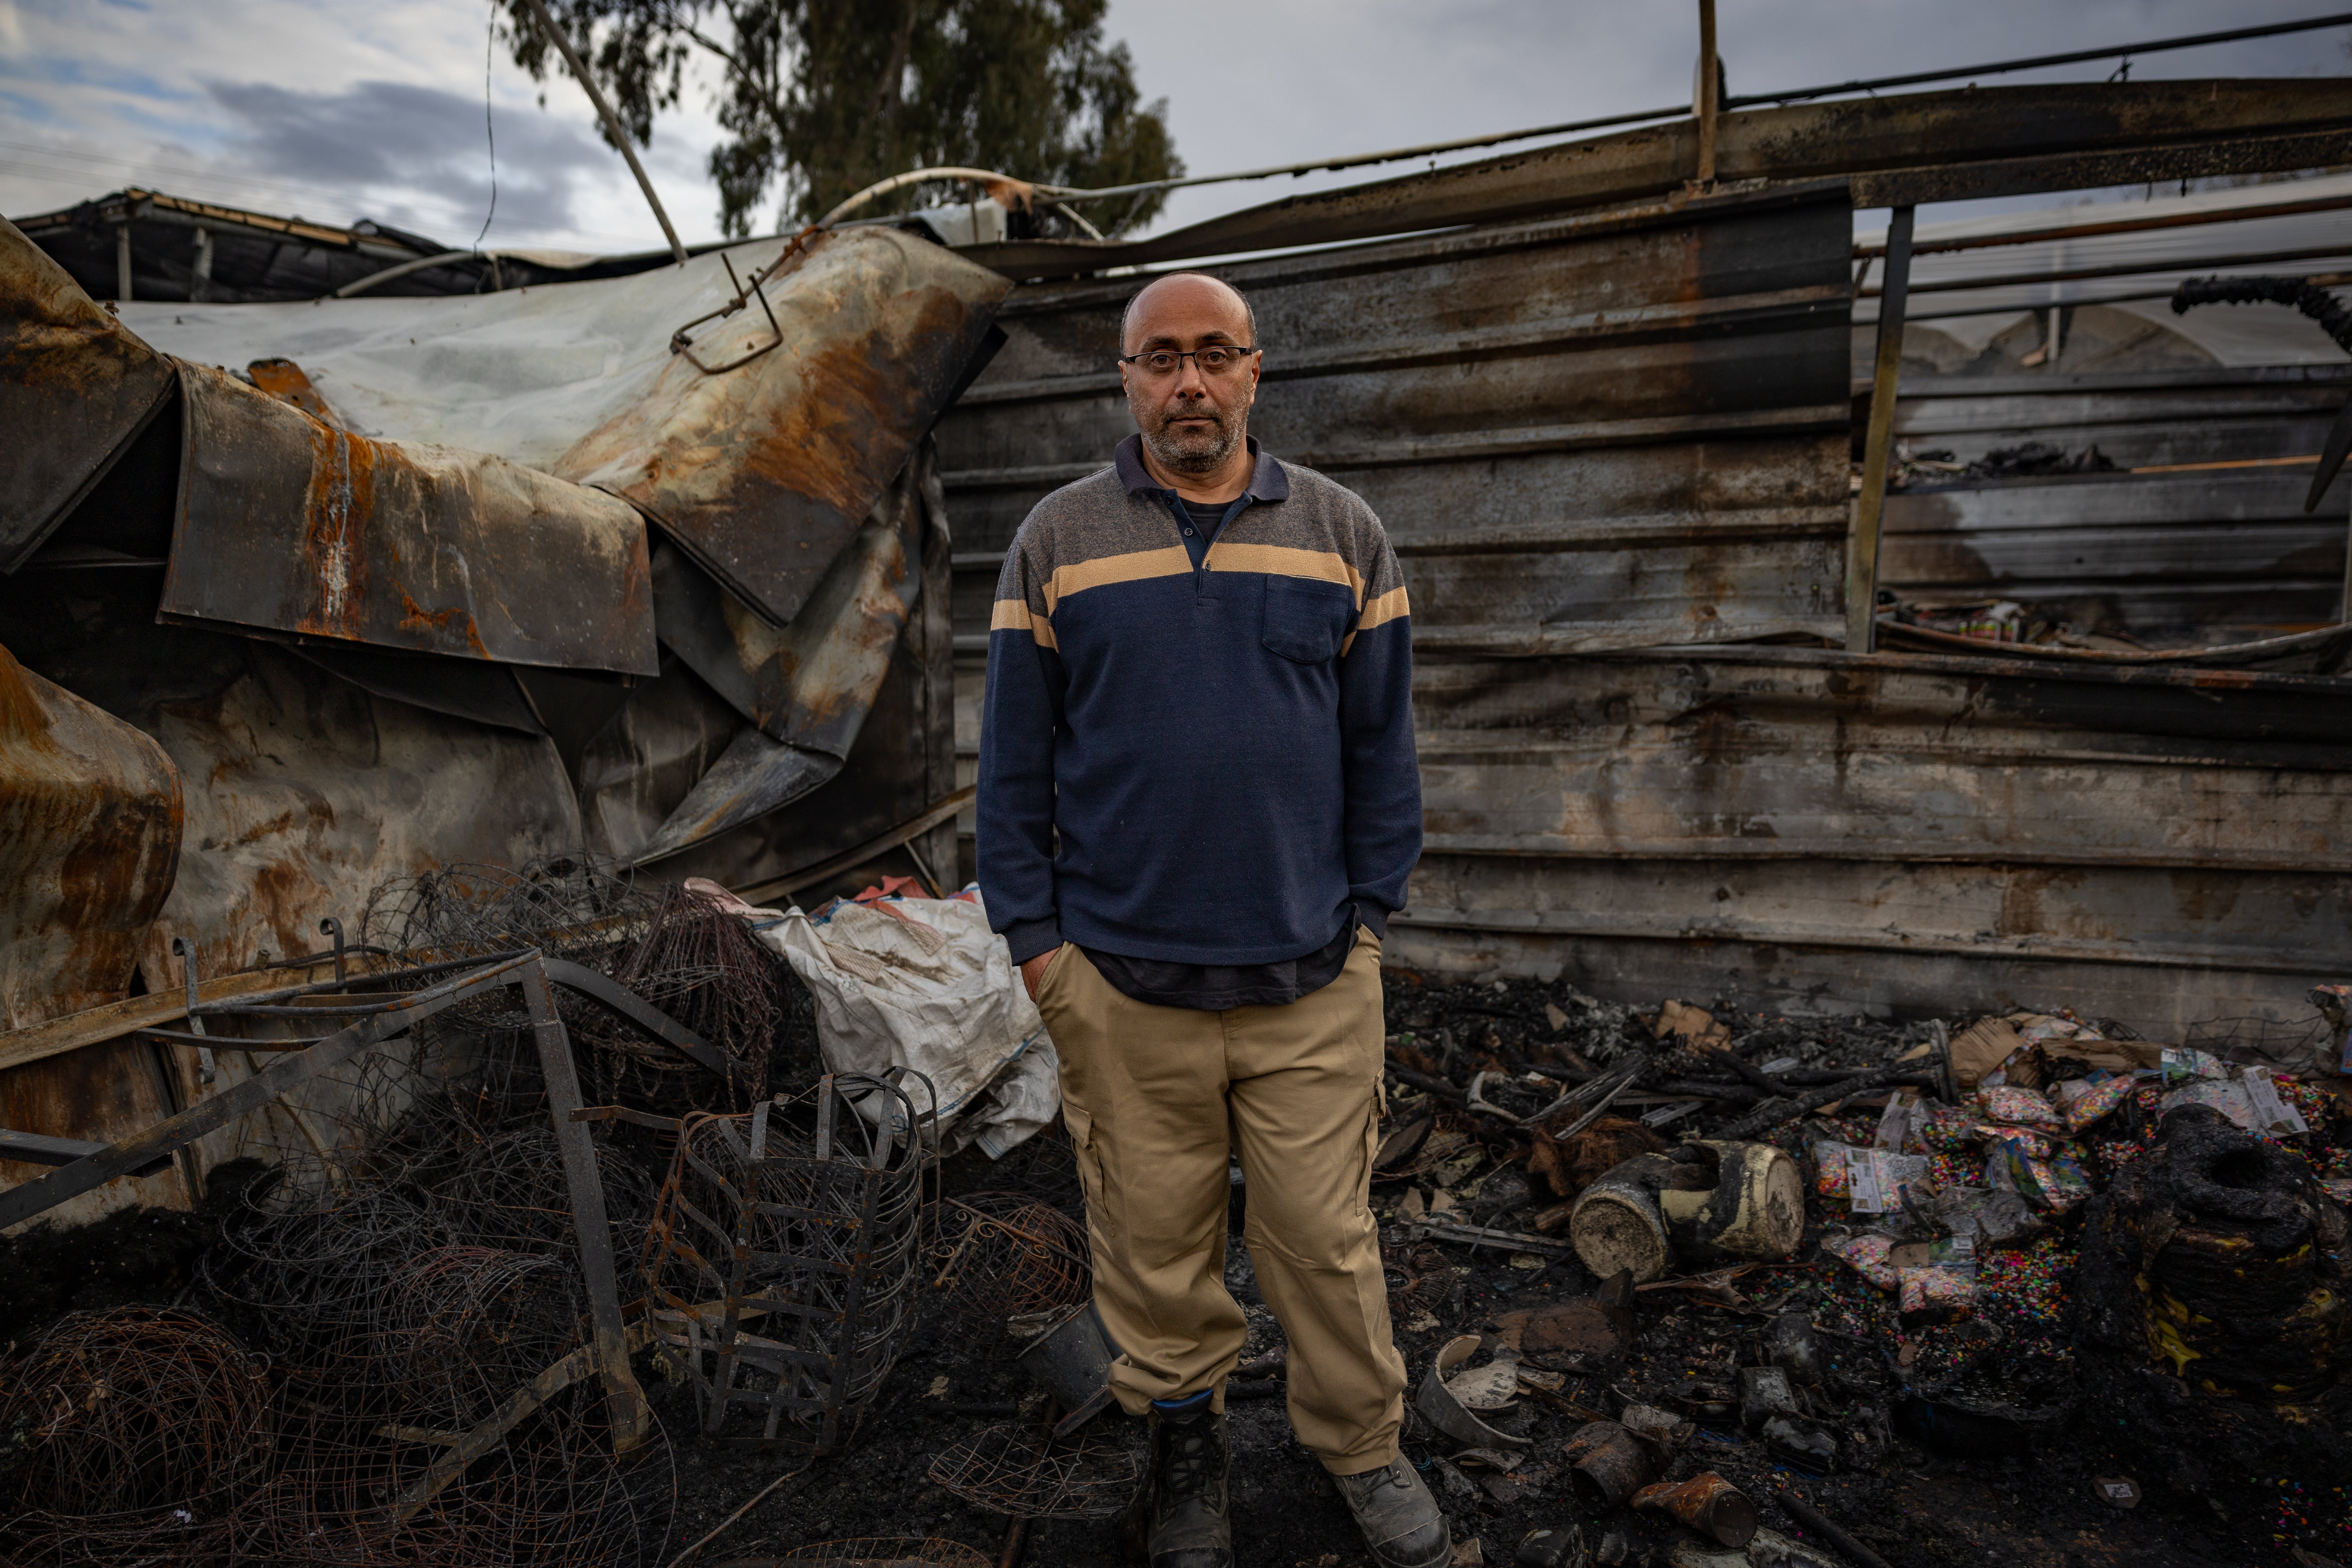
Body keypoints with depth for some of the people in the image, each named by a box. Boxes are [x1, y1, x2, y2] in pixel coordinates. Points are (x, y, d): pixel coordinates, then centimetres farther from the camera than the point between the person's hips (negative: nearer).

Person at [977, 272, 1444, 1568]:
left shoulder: (1343, 534, 3)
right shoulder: (1056, 542, 1)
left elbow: (1381, 744, 7)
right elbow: (1014, 758, 3)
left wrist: (1371, 912, 4)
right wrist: (1031, 932, 0)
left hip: (1311, 975, 0)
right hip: (1121, 979, 0)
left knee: (1326, 1232, 11)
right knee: (1152, 1232, 14)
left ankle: (1360, 1444, 35)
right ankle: (1182, 1435, 38)